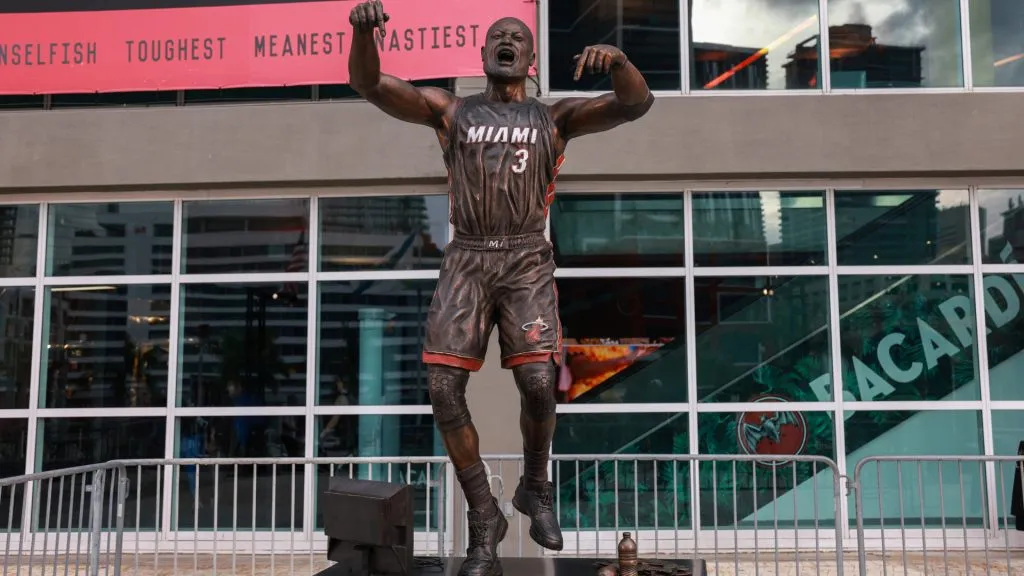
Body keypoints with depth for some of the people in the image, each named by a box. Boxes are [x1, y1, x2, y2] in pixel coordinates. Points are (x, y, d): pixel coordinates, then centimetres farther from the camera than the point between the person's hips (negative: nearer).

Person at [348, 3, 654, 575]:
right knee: (444, 388, -15)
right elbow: (368, 83, 1)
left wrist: (616, 57, -26)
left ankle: (535, 487, 11)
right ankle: (485, 517, 3)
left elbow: (637, 102, -2)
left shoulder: (556, 117, 13)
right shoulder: (449, 109, 14)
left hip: (528, 263, -1)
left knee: (538, 382, -20)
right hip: (466, 263, 1)